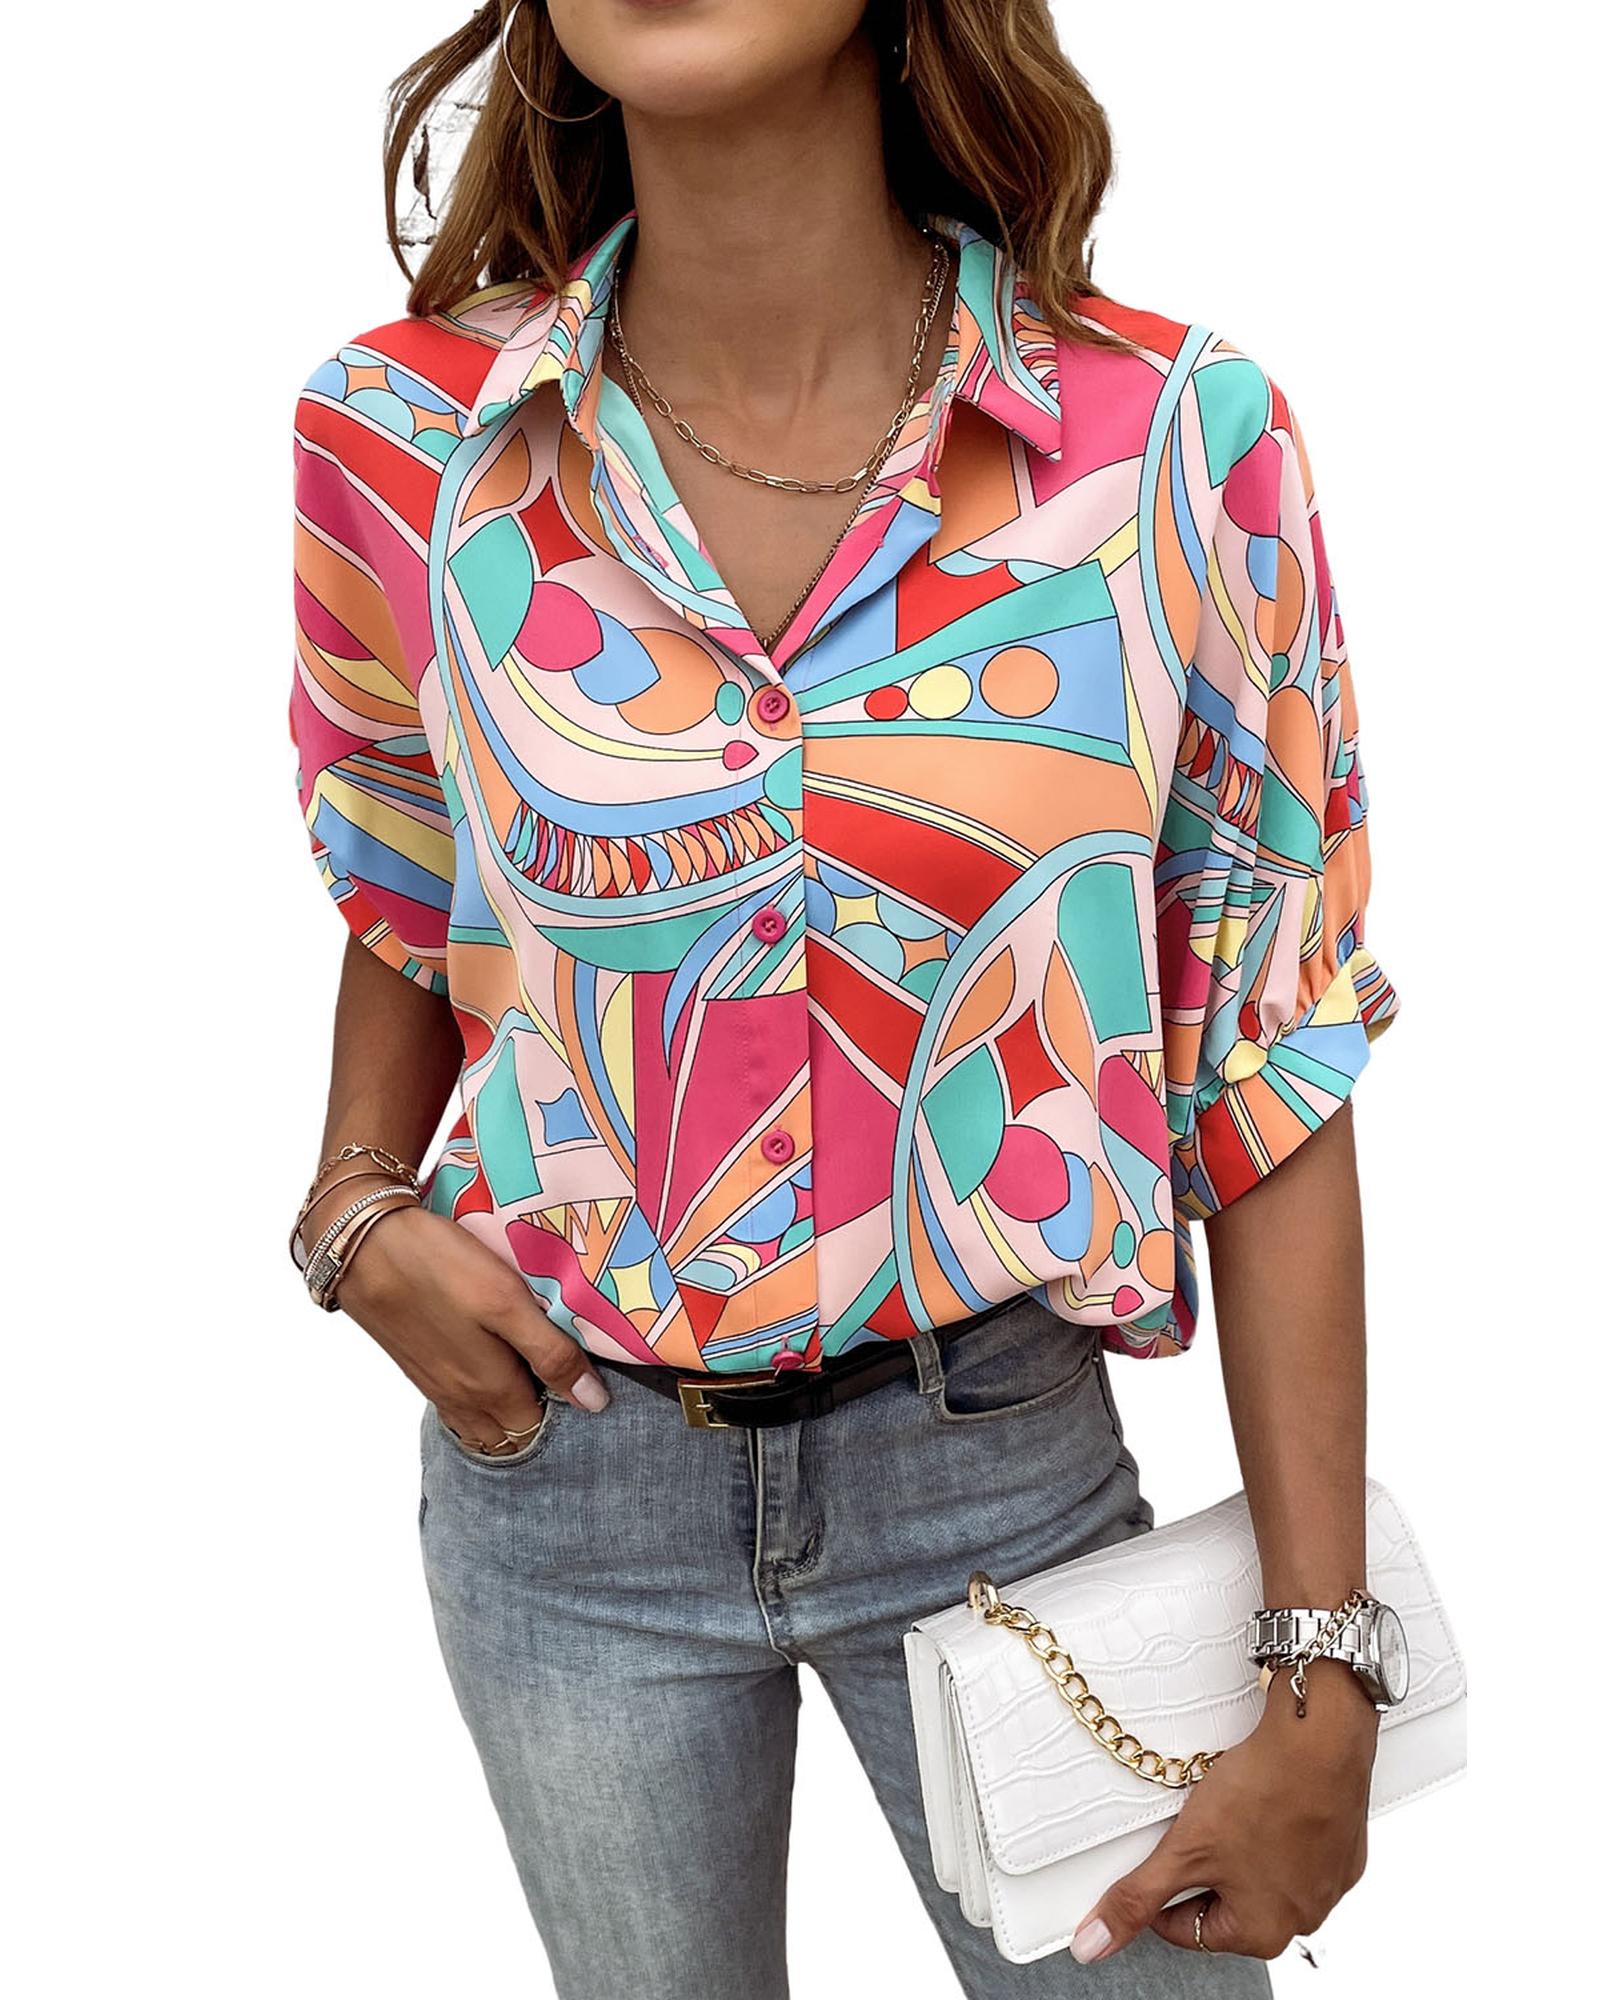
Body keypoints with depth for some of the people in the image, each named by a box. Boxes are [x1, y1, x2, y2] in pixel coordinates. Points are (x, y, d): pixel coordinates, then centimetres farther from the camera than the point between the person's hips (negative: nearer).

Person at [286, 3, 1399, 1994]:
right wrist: (356, 1211, -6)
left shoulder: (1182, 439, -14)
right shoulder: (402, 435, -8)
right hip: (563, 1461, 2)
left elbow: (1270, 1071, -9)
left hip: (997, 1451, -1)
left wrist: (1321, 1682, -9)